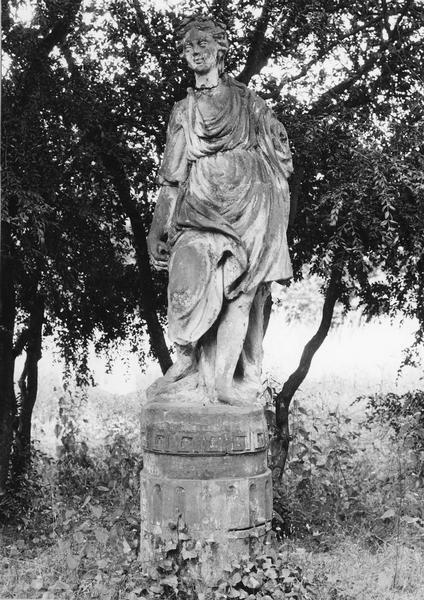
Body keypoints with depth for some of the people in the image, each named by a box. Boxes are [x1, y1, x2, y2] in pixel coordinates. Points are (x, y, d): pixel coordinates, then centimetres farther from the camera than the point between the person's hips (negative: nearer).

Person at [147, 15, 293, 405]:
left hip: (246, 208, -2)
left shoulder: (248, 101, 13)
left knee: (239, 292, -12)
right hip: (200, 209, 2)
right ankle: (187, 355, -13)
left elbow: (279, 153, 12)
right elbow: (172, 175, 16)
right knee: (193, 267, -19)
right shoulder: (183, 111, 19)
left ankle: (225, 377, -12)